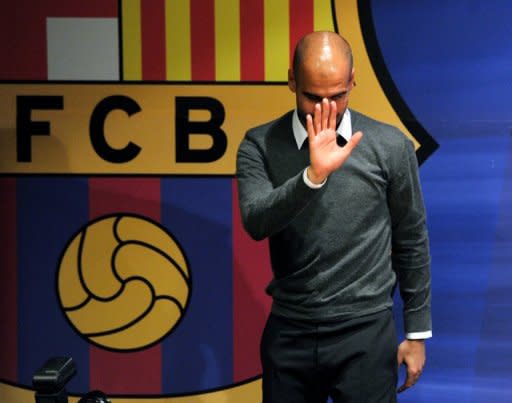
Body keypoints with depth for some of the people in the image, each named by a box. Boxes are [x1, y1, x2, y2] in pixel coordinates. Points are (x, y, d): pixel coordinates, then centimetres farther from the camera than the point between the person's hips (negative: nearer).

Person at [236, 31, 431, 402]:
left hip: (366, 333, -1)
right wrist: (313, 175, -32)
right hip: (289, 333, 1)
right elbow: (256, 222, -18)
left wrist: (417, 331, 7)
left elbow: (411, 243, 5)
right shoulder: (260, 145, -2)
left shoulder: (391, 147, -3)